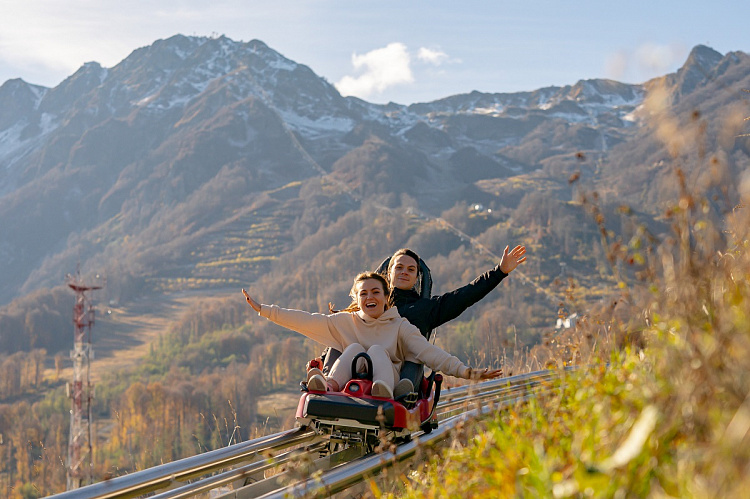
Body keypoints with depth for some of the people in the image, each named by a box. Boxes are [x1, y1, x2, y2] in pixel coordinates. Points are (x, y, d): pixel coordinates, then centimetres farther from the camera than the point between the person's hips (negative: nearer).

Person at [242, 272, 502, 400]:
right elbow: (306, 321, 12)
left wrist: (465, 371, -10)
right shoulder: (345, 322, 18)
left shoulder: (400, 326, 13)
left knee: (377, 349, -23)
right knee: (354, 348, -19)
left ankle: (383, 391, -57)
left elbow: (429, 352, 3)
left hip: (391, 378, -1)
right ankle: (330, 385, -51)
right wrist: (263, 309, 6)